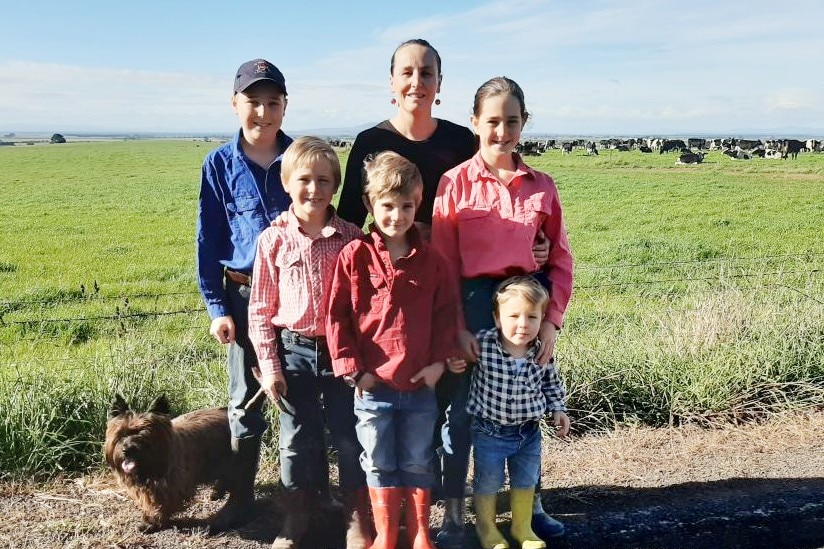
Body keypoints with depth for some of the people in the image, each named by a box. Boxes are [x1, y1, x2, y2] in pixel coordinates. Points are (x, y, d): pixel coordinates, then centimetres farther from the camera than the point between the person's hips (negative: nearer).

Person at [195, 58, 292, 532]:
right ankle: (241, 495, 24)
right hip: (246, 295, 1)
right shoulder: (220, 165, -1)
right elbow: (208, 240, 1)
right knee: (245, 398, 10)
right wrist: (217, 307, -3)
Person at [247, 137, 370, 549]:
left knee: (350, 438, 8)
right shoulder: (274, 239, -4)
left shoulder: (350, 238, -4)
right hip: (293, 350, 1)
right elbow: (260, 308, 0)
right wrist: (269, 366, -3)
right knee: (298, 440, 12)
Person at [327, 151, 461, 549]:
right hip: (373, 385, -1)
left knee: (418, 464, 14)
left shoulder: (430, 259, 0)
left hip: (421, 385, 1)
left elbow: (446, 312, 4)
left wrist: (439, 361, -4)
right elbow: (336, 314, -5)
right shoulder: (355, 256, -6)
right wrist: (351, 368, -8)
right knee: (380, 465, 12)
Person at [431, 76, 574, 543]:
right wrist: (455, 327, -11)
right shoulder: (456, 182, -4)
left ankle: (531, 505, 33)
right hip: (475, 305, -2)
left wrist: (552, 320, -3)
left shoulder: (541, 186, 3)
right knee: (464, 409, 7)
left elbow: (561, 259, 5)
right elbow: (443, 265, -5)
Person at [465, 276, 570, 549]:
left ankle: (522, 527, 42)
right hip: (489, 431, -3)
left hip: (529, 432, 3)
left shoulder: (542, 353, -11)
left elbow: (551, 383, 8)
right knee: (488, 481, 13)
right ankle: (486, 527, 38)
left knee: (526, 480, 20)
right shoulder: (482, 343, -22)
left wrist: (558, 409, 5)